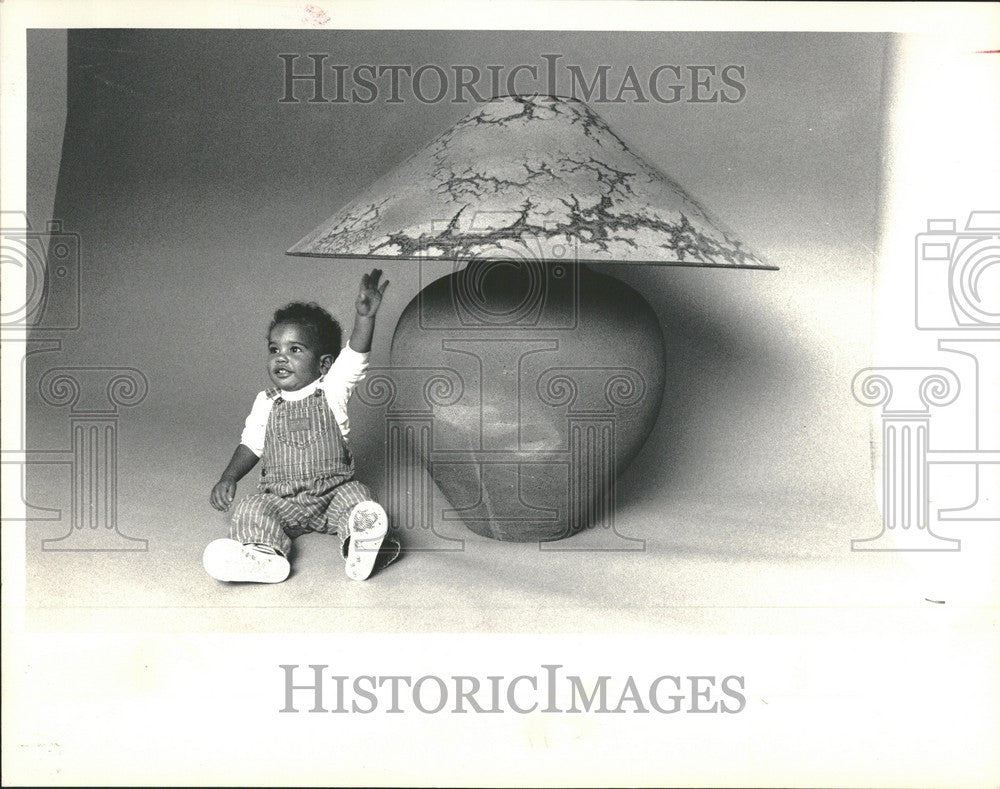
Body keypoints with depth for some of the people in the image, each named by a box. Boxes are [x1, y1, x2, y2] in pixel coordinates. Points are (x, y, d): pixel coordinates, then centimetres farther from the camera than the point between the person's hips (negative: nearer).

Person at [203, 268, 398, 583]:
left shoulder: (332, 389, -1)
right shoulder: (266, 403, 8)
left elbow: (355, 356, -16)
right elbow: (251, 445, 11)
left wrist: (365, 316, -32)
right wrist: (229, 477, -6)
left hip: (333, 490, -2)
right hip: (279, 499, 2)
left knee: (356, 496, -28)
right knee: (251, 509, -23)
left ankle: (359, 544, -52)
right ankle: (265, 554, -49)